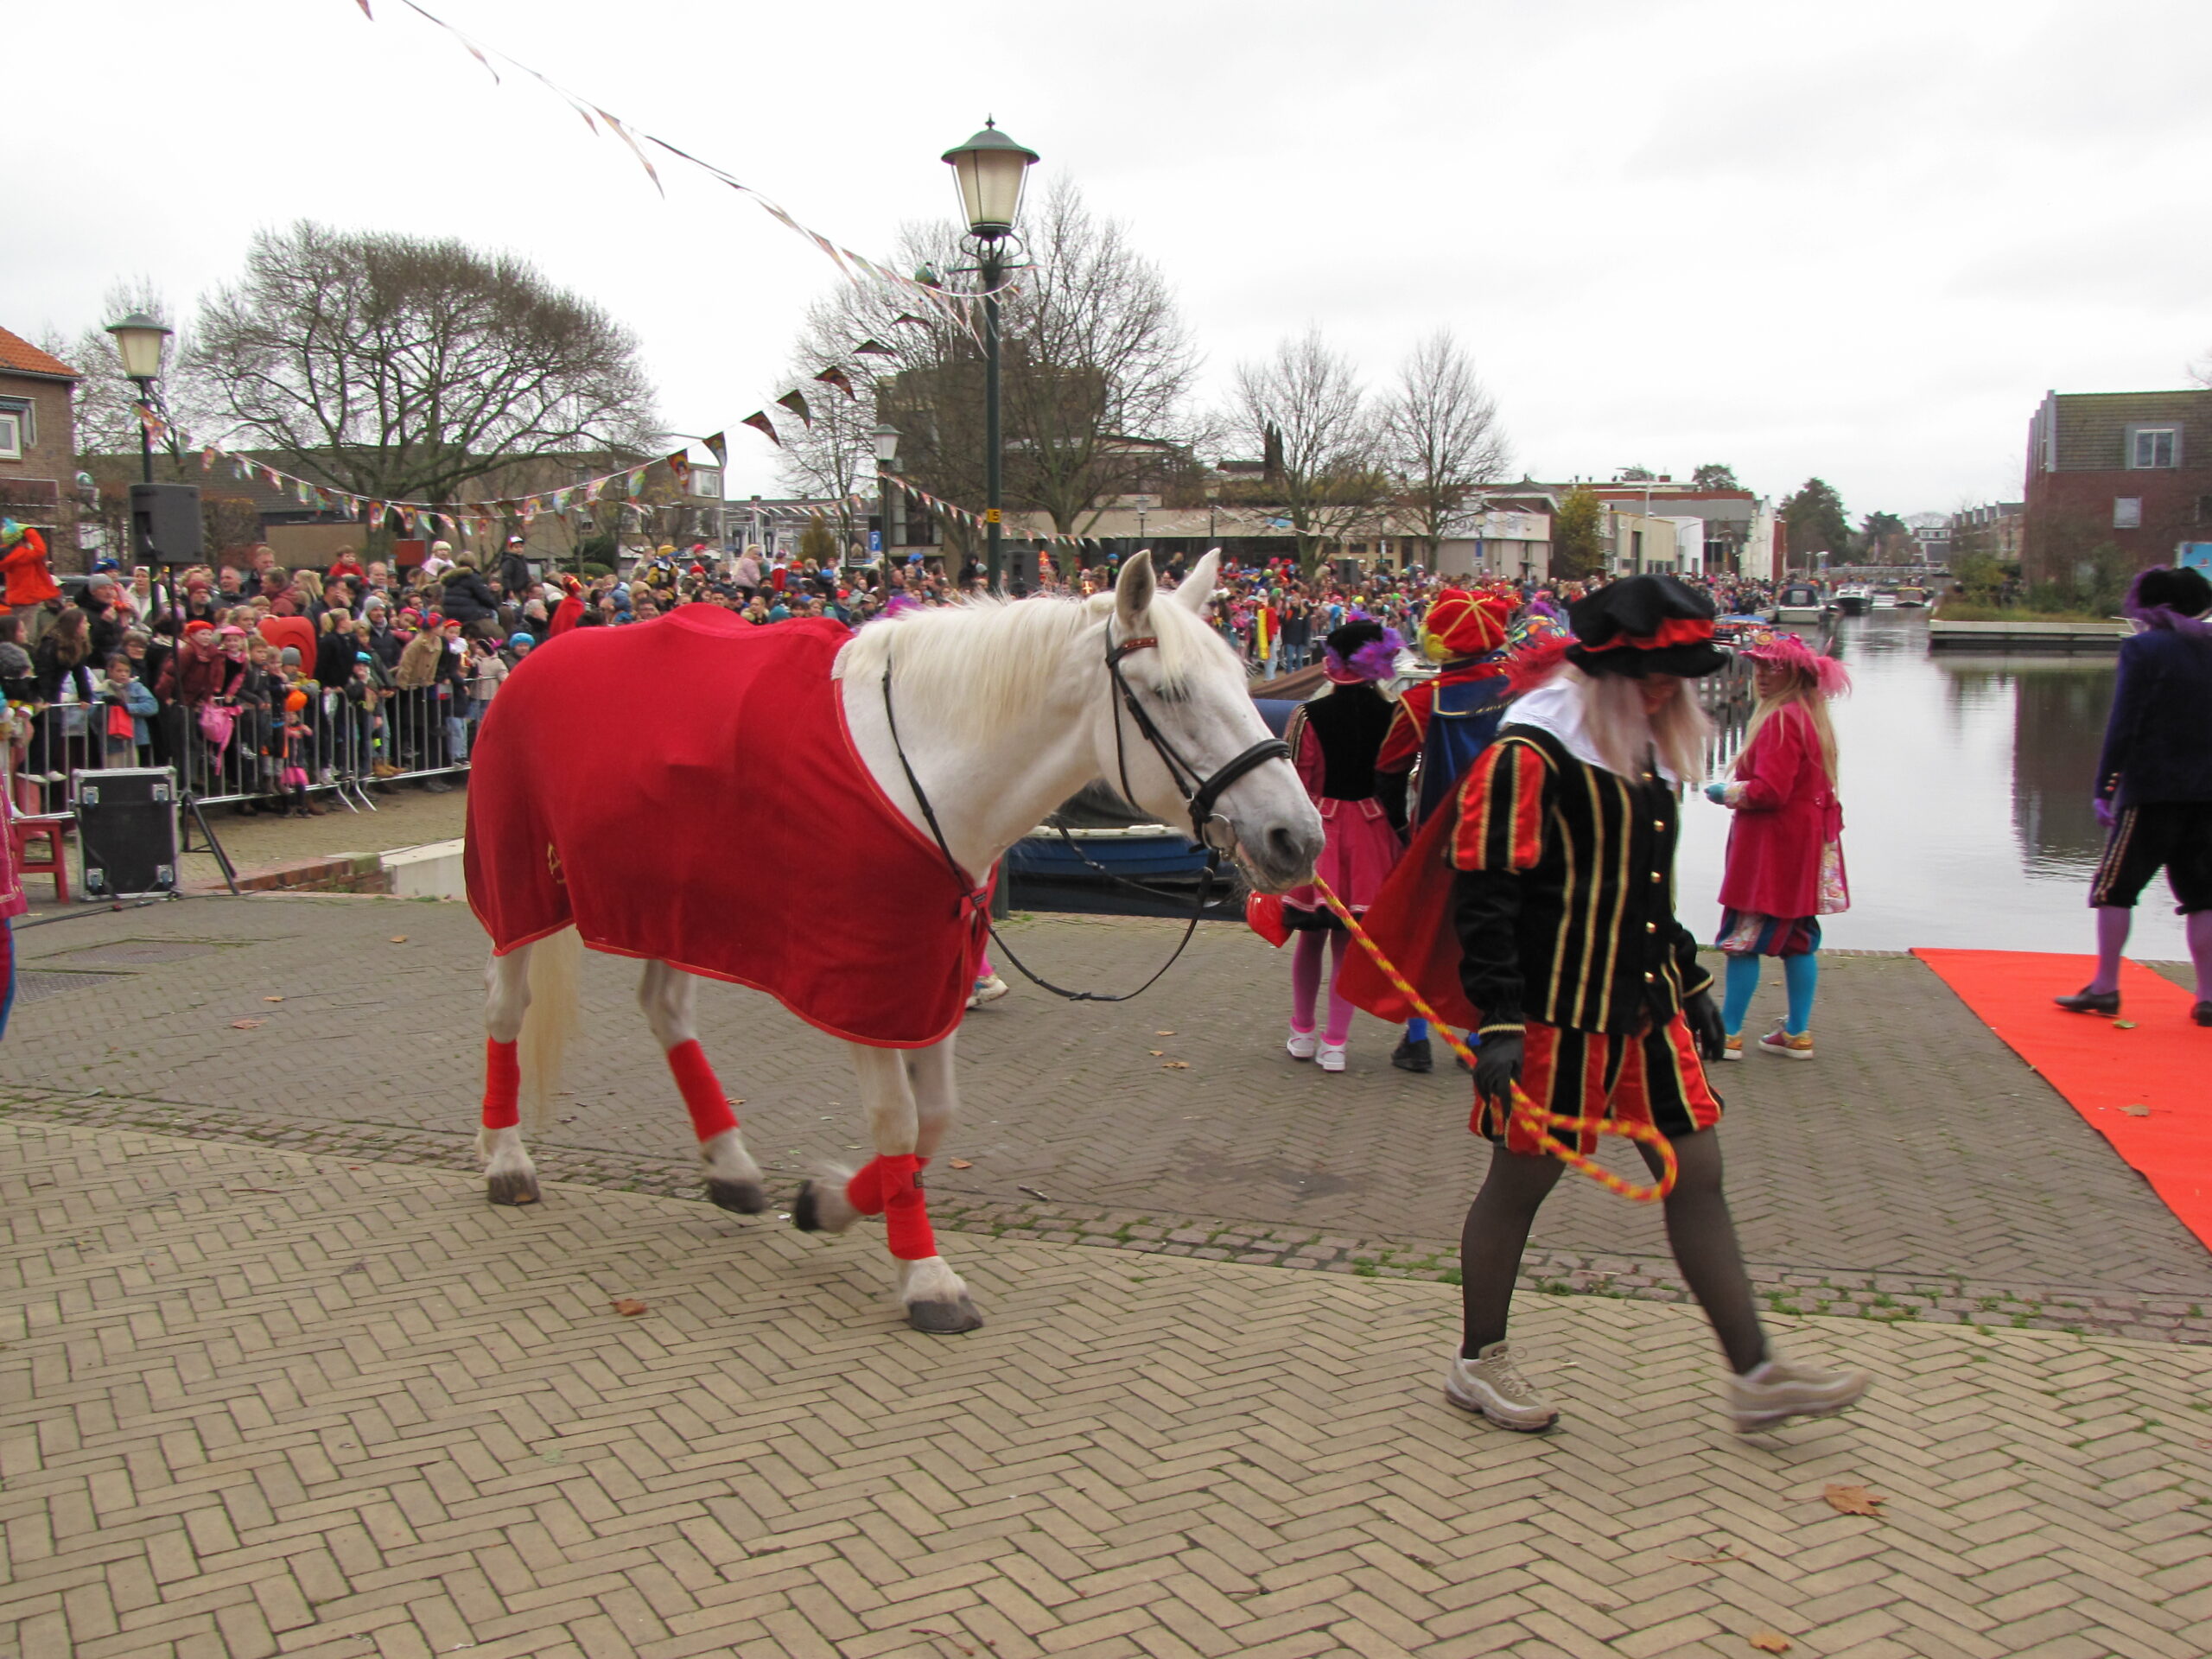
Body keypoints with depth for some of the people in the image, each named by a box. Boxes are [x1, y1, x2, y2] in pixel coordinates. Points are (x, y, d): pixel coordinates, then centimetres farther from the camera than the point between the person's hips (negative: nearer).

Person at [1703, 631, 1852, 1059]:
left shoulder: (1781, 720, -17)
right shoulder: (1812, 716, 14)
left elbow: (1770, 790, -23)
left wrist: (1728, 793, -6)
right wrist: (1739, 790, 14)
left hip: (1774, 843, -10)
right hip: (1805, 842, 10)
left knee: (1744, 938, -4)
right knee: (1798, 938, 12)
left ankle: (1729, 1034, 0)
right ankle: (1797, 1033, 18)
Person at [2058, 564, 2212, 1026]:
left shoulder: (2143, 649, -7)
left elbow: (2123, 725, -11)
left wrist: (2103, 788, -8)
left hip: (2151, 789, -5)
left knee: (2114, 887, 4)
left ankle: (2106, 987, 4)